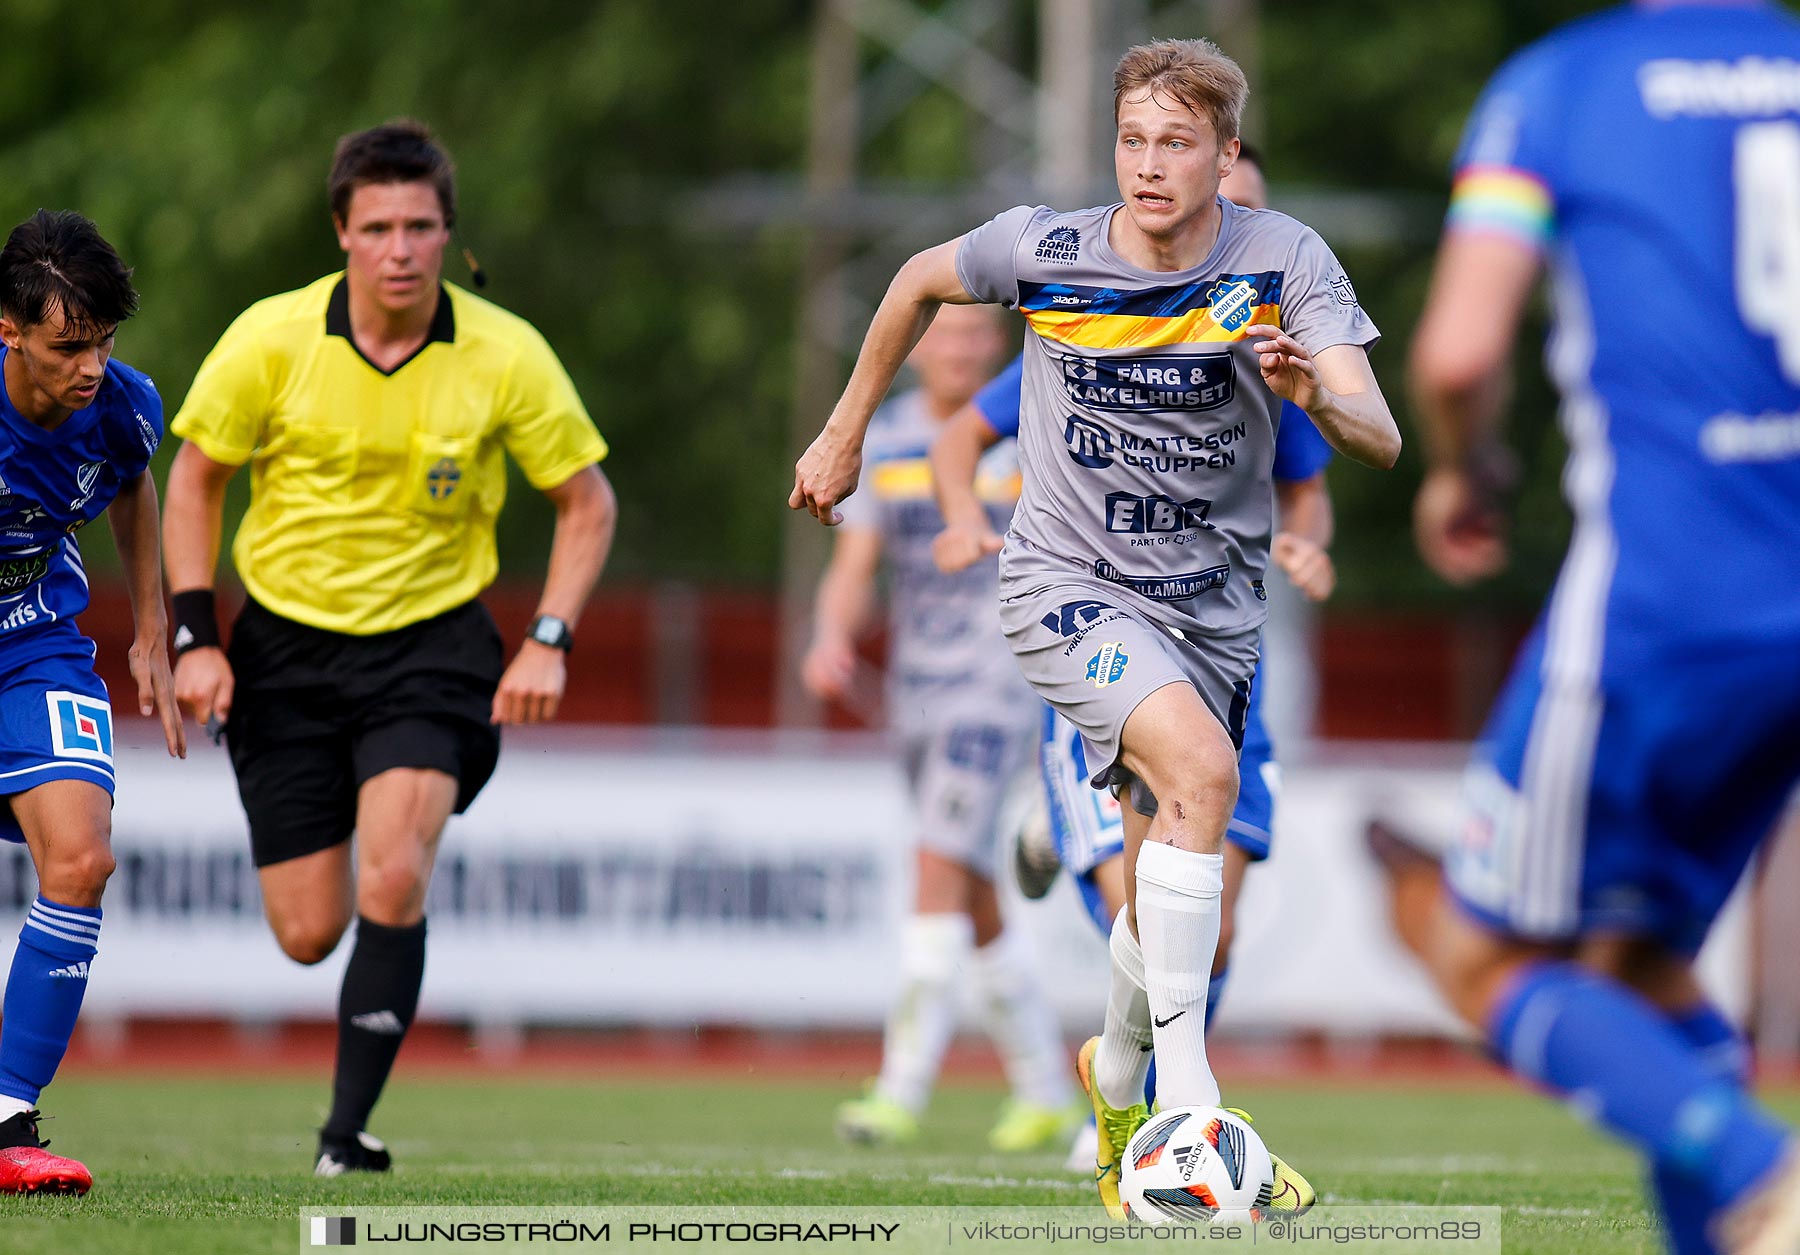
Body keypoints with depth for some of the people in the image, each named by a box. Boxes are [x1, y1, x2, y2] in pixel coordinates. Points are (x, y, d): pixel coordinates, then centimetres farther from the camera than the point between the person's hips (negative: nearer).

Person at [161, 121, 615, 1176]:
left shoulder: (506, 355, -12)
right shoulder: (272, 340, -11)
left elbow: (588, 503, 2)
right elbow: (196, 480, 4)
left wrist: (550, 643, -10)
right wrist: (196, 637, -3)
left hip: (432, 642, -1)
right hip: (286, 646, 1)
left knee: (393, 882, -24)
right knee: (310, 934, 0)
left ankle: (349, 1129, -13)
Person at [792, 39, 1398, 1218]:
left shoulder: (1284, 260, -13)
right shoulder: (1045, 249, -11)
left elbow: (1379, 439, -23)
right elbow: (922, 281, 11)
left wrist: (1318, 394, -45)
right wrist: (847, 433, 17)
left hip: (1212, 601, 3)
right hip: (1068, 580, -3)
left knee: (1170, 879, 8)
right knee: (1202, 767, -30)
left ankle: (1118, 1076, 40)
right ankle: (1185, 1087, -28)